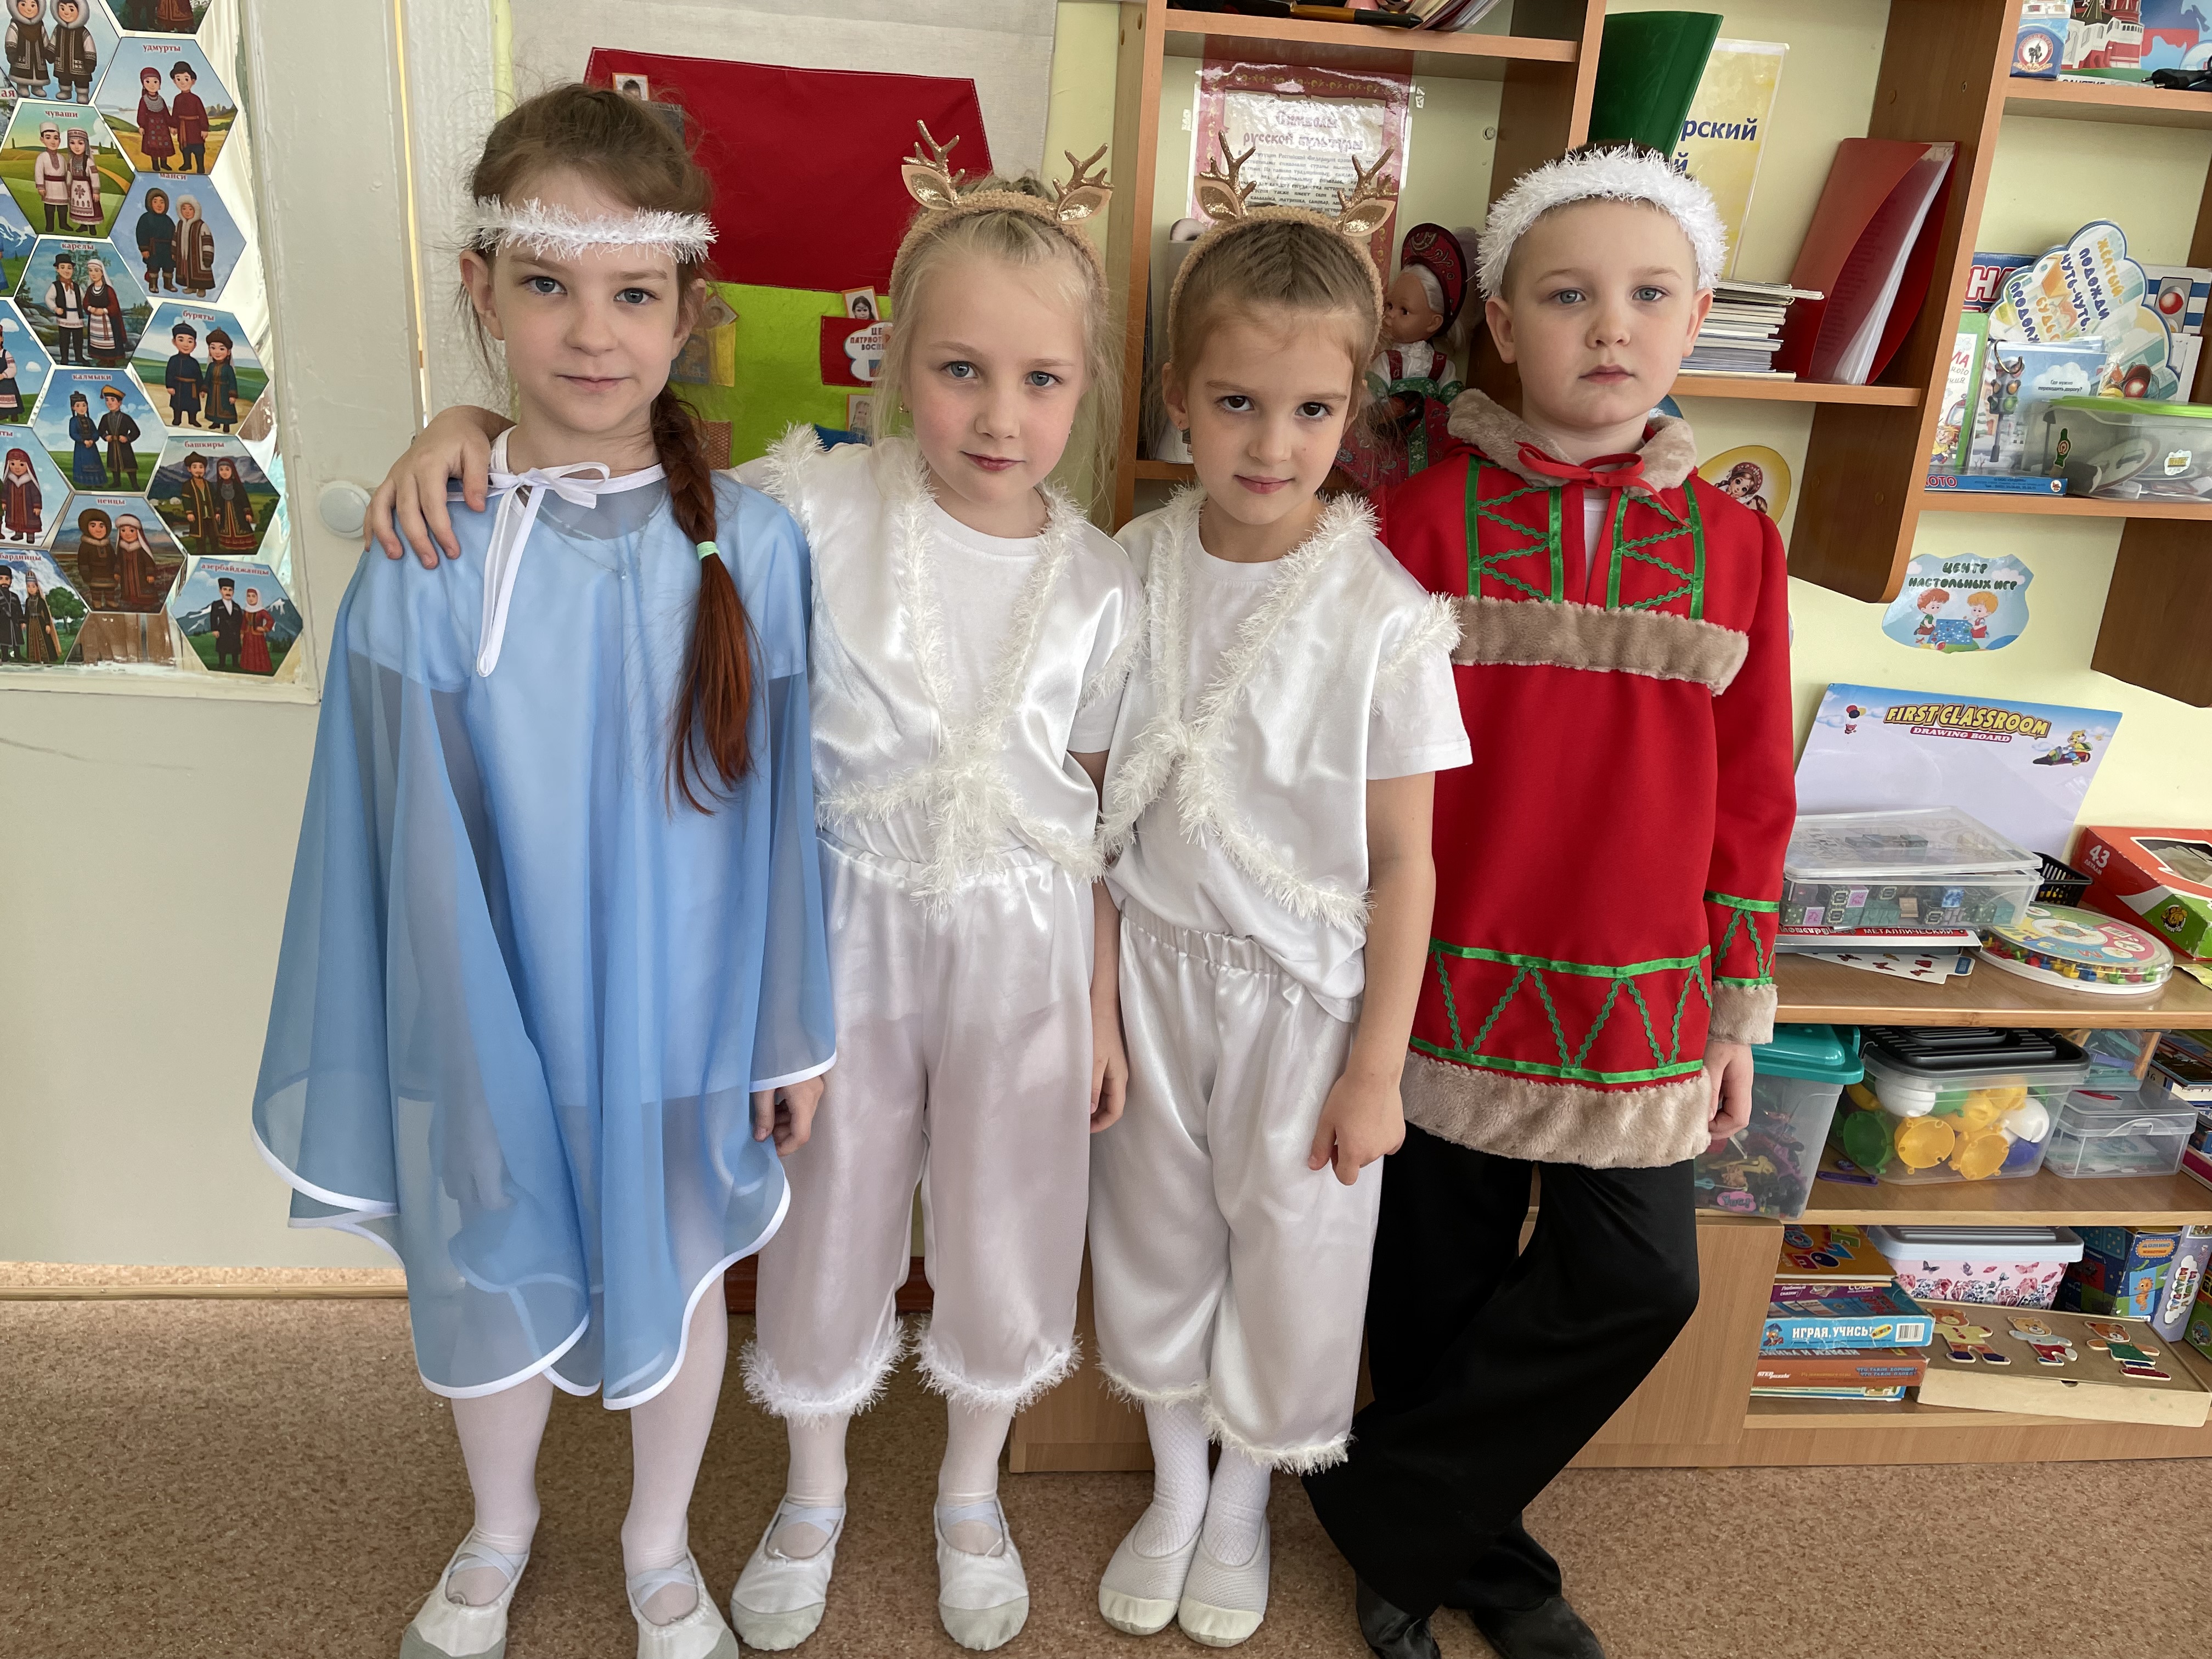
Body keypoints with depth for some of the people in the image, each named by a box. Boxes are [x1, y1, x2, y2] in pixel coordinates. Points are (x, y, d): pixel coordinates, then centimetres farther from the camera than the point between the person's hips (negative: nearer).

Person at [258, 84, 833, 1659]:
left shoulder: (750, 544, -13)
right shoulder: (428, 557, -15)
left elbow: (779, 807, -6)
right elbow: (415, 840, -9)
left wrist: (796, 1028, 0)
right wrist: (447, 1060, -7)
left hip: (682, 1013, 0)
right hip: (494, 1011, 1)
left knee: (675, 1273, 20)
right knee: (492, 1282, 22)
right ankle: (501, 1533, 55)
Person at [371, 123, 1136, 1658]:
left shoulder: (1102, 584, -7)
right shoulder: (815, 506, -13)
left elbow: (1095, 815, 0)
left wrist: (1103, 1010, 3)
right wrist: (468, 424, -24)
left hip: (1021, 948, 1)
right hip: (848, 932, -1)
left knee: (1005, 1234, 17)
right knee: (829, 1228, 18)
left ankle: (972, 1492, 48)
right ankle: (815, 1496, 48)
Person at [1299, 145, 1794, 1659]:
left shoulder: (1733, 543, 2)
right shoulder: (1428, 516, -5)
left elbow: (1752, 795, 6)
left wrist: (1739, 1008, 8)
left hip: (1642, 1007, 3)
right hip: (1451, 994, -2)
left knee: (1640, 1281, 3)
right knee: (1444, 1291, 11)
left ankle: (1386, 1503, 24)